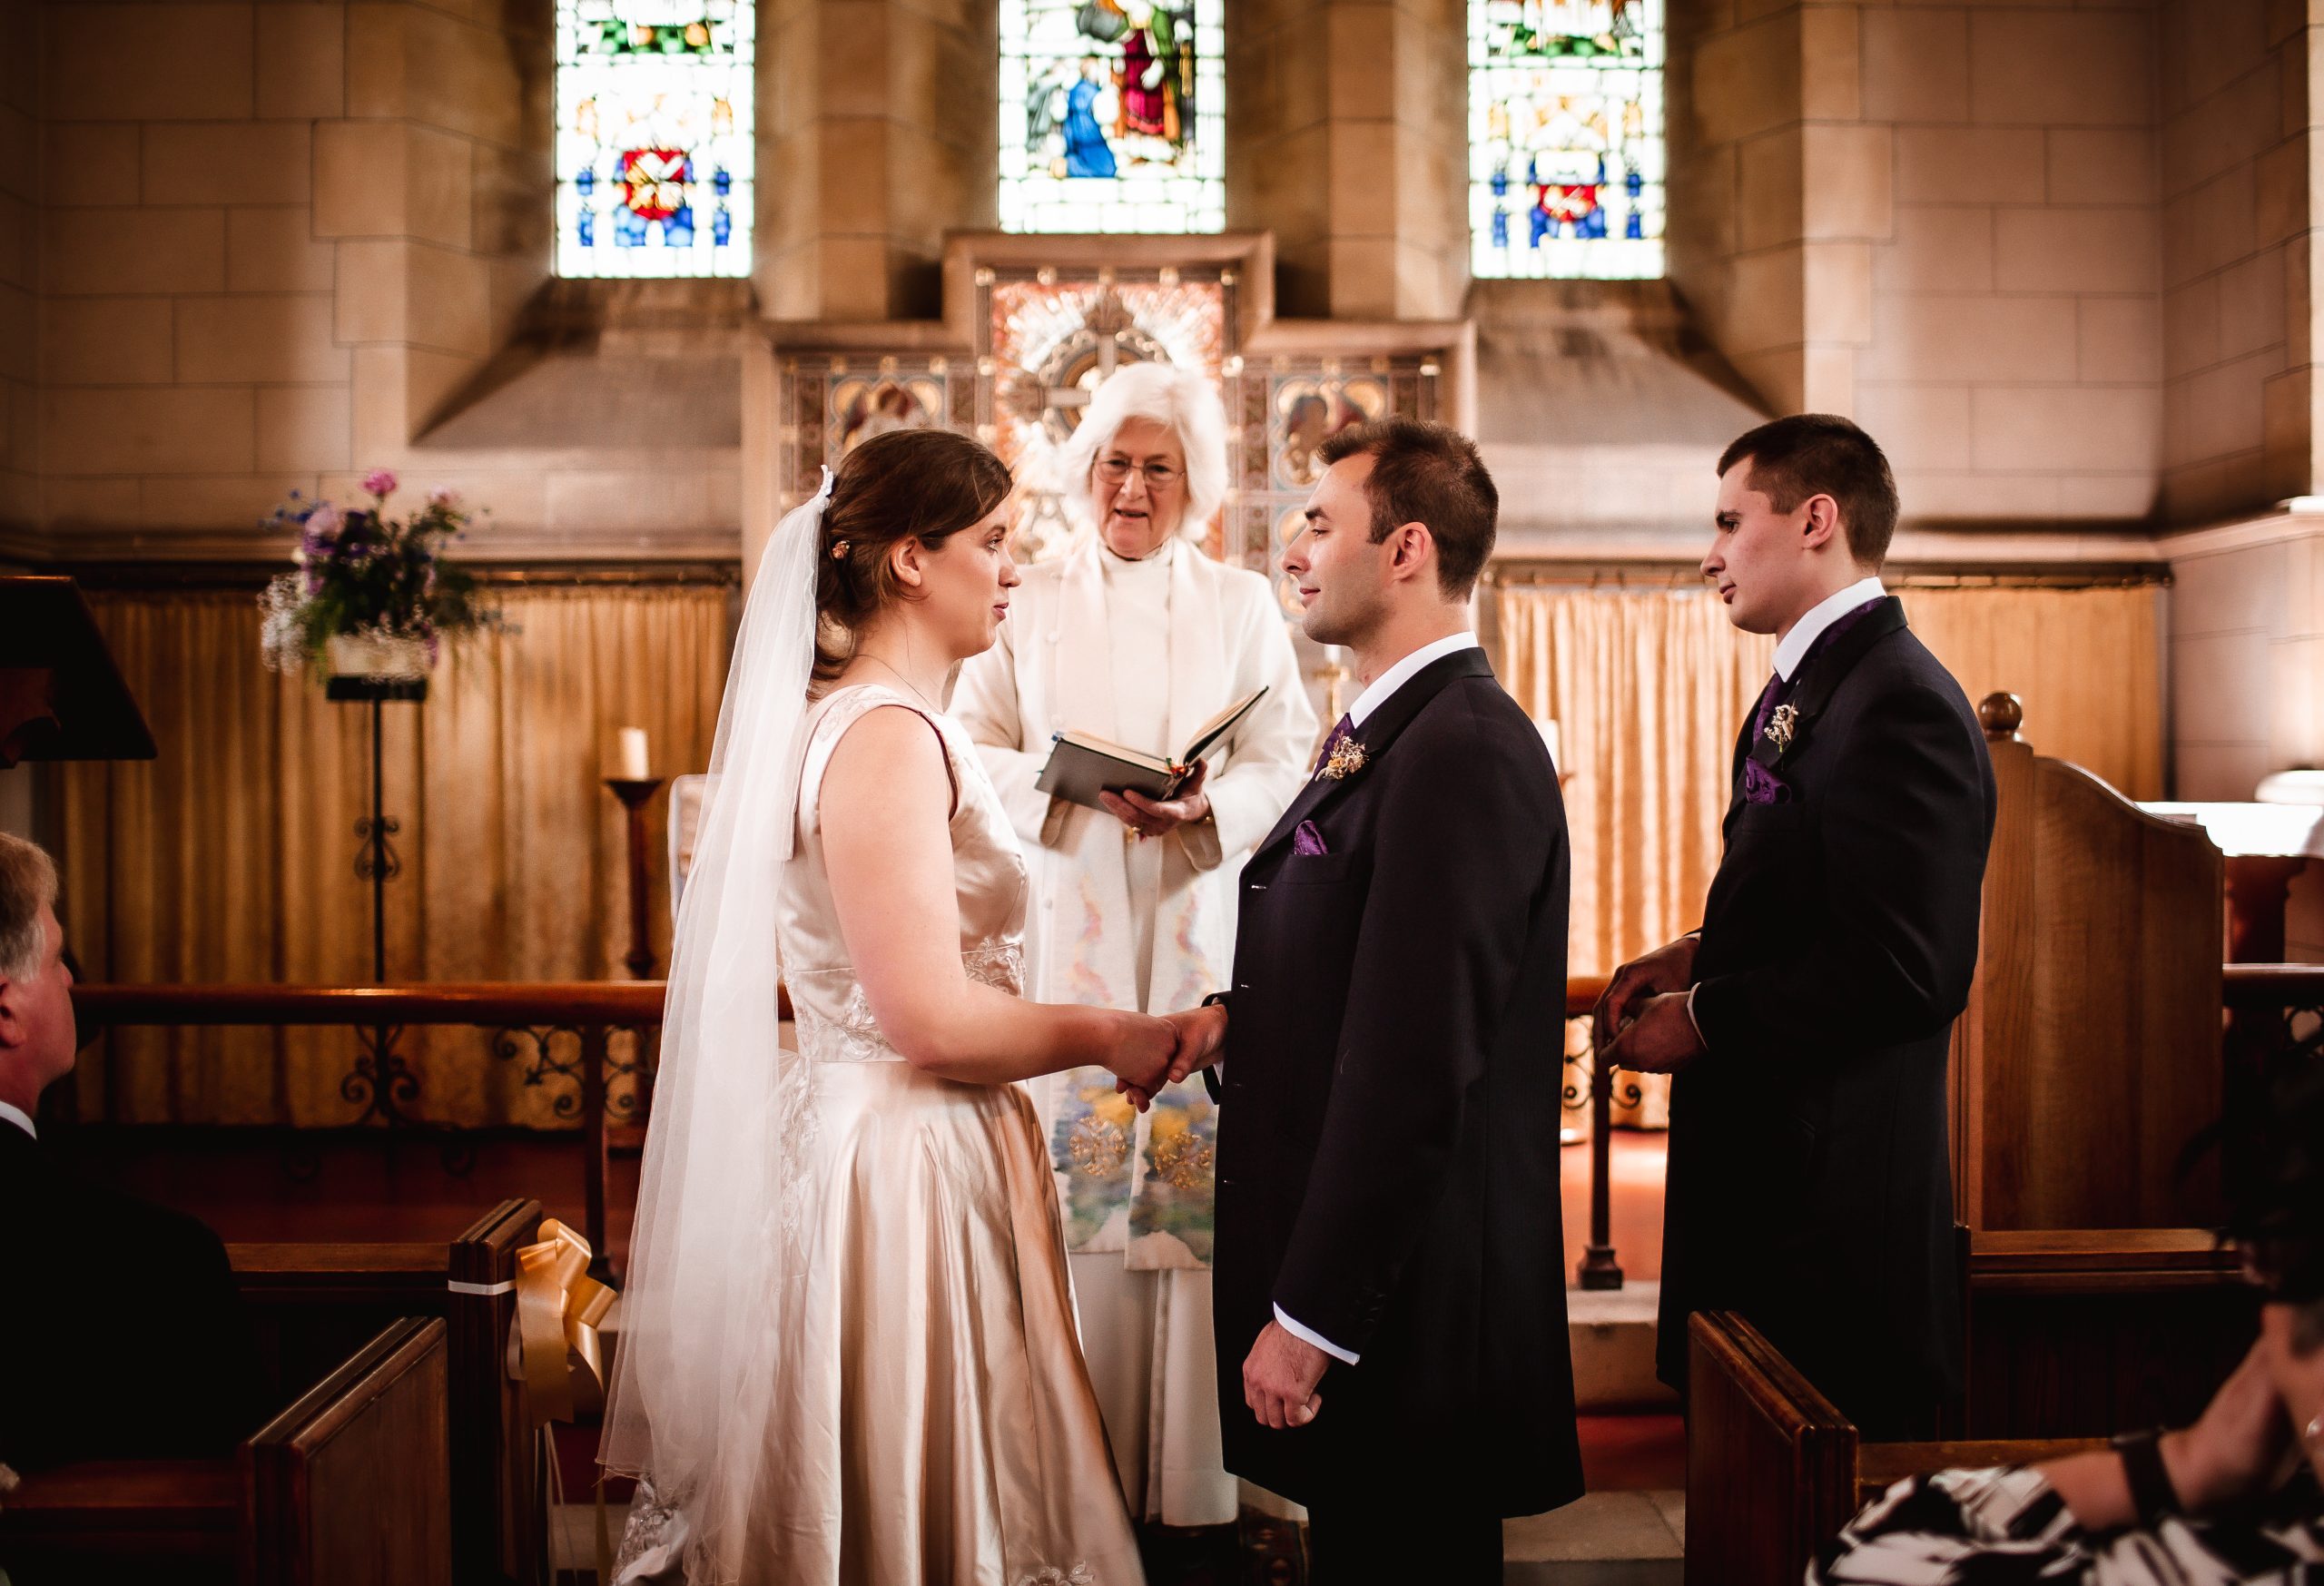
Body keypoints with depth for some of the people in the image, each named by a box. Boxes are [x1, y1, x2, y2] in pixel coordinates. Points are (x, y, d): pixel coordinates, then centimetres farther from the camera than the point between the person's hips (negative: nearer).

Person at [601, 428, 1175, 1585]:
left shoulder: (856, 721, 11)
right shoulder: (887, 736, -18)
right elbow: (933, 1022, -22)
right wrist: (1109, 1037, -8)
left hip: (870, 1137, 10)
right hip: (901, 1174, -10)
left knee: (889, 1489, 17)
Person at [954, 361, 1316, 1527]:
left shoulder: (1242, 604, 11)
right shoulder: (1029, 604, 12)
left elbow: (1288, 761, 5)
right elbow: (972, 753, 6)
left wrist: (1209, 806, -16)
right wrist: (1072, 779, -13)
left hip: (1202, 926, 0)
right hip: (1066, 933, 0)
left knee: (1198, 1179, -4)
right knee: (1077, 1187, -3)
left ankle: (1195, 1480, 6)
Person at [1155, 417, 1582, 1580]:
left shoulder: (1463, 751, -21)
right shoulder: (1388, 729, 11)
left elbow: (1415, 1064, -25)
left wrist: (1309, 1317, -22)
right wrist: (1240, 1017, 1)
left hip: (1405, 1297, -9)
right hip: (1346, 1256, 10)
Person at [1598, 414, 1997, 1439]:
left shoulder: (1899, 705, -19)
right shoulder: (1810, 684, 14)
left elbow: (1906, 970, -25)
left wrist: (1705, 1019, -16)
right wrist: (1700, 954, 5)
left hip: (1833, 1191, -10)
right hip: (1766, 1162, 10)